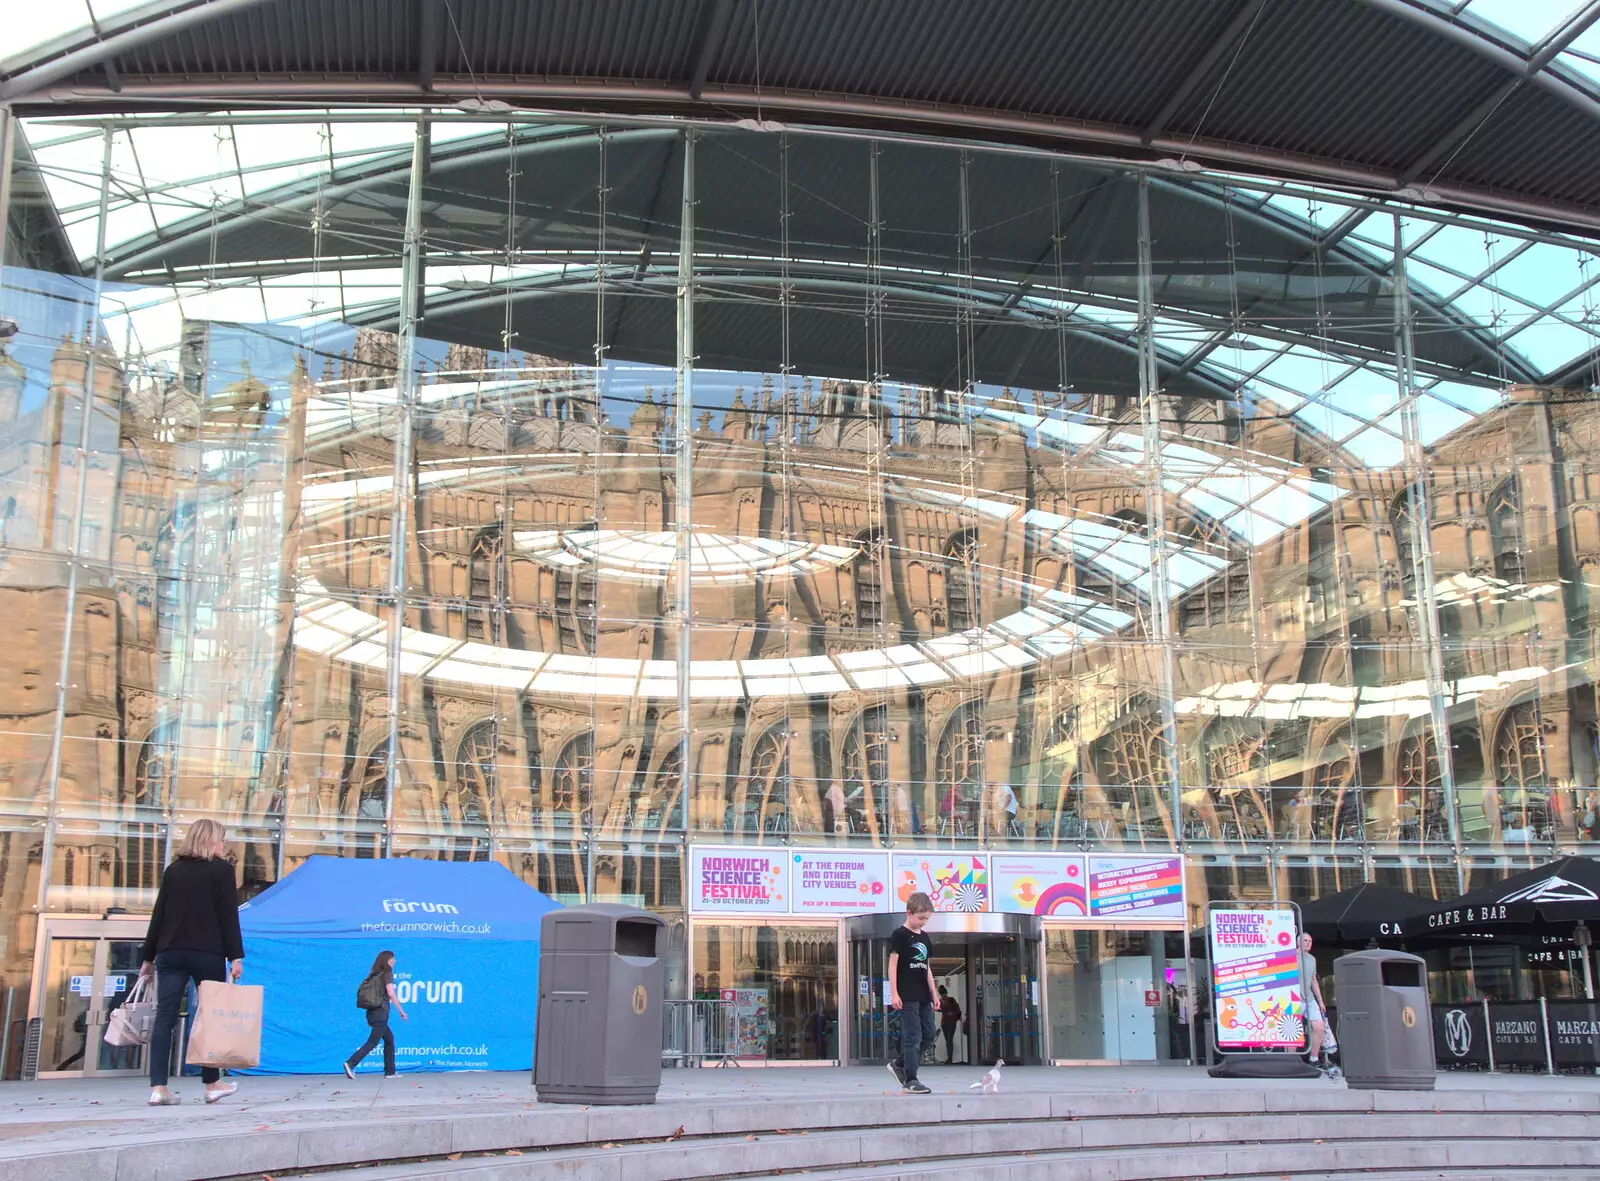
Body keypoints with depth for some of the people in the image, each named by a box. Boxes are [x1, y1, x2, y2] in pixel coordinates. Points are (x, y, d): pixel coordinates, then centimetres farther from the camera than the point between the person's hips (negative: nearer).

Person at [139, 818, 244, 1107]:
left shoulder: (173, 870, 12)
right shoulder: (222, 869, -1)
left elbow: (158, 915, 12)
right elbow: (228, 916, -7)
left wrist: (148, 957, 17)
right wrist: (235, 956, -7)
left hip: (170, 952, 4)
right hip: (207, 953, -4)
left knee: (164, 1018, 0)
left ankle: (158, 1087, -6)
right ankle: (212, 1083, 14)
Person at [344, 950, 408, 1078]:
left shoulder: (374, 975, 15)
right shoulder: (387, 974, -7)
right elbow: (391, 994, -17)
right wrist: (402, 1011, -12)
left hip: (372, 1011, 8)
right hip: (381, 1012, -8)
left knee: (389, 1038, 16)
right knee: (373, 1041, -8)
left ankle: (390, 1072, 15)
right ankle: (350, 1063, -20)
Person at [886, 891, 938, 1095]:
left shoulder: (924, 938, 15)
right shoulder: (899, 935, -6)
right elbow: (892, 964, -9)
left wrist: (934, 994, 17)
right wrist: (894, 993, -14)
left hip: (923, 996, 8)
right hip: (907, 995, -8)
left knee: (928, 1034, 9)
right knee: (913, 1037, -8)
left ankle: (900, 1065, 22)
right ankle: (910, 1080, -2)